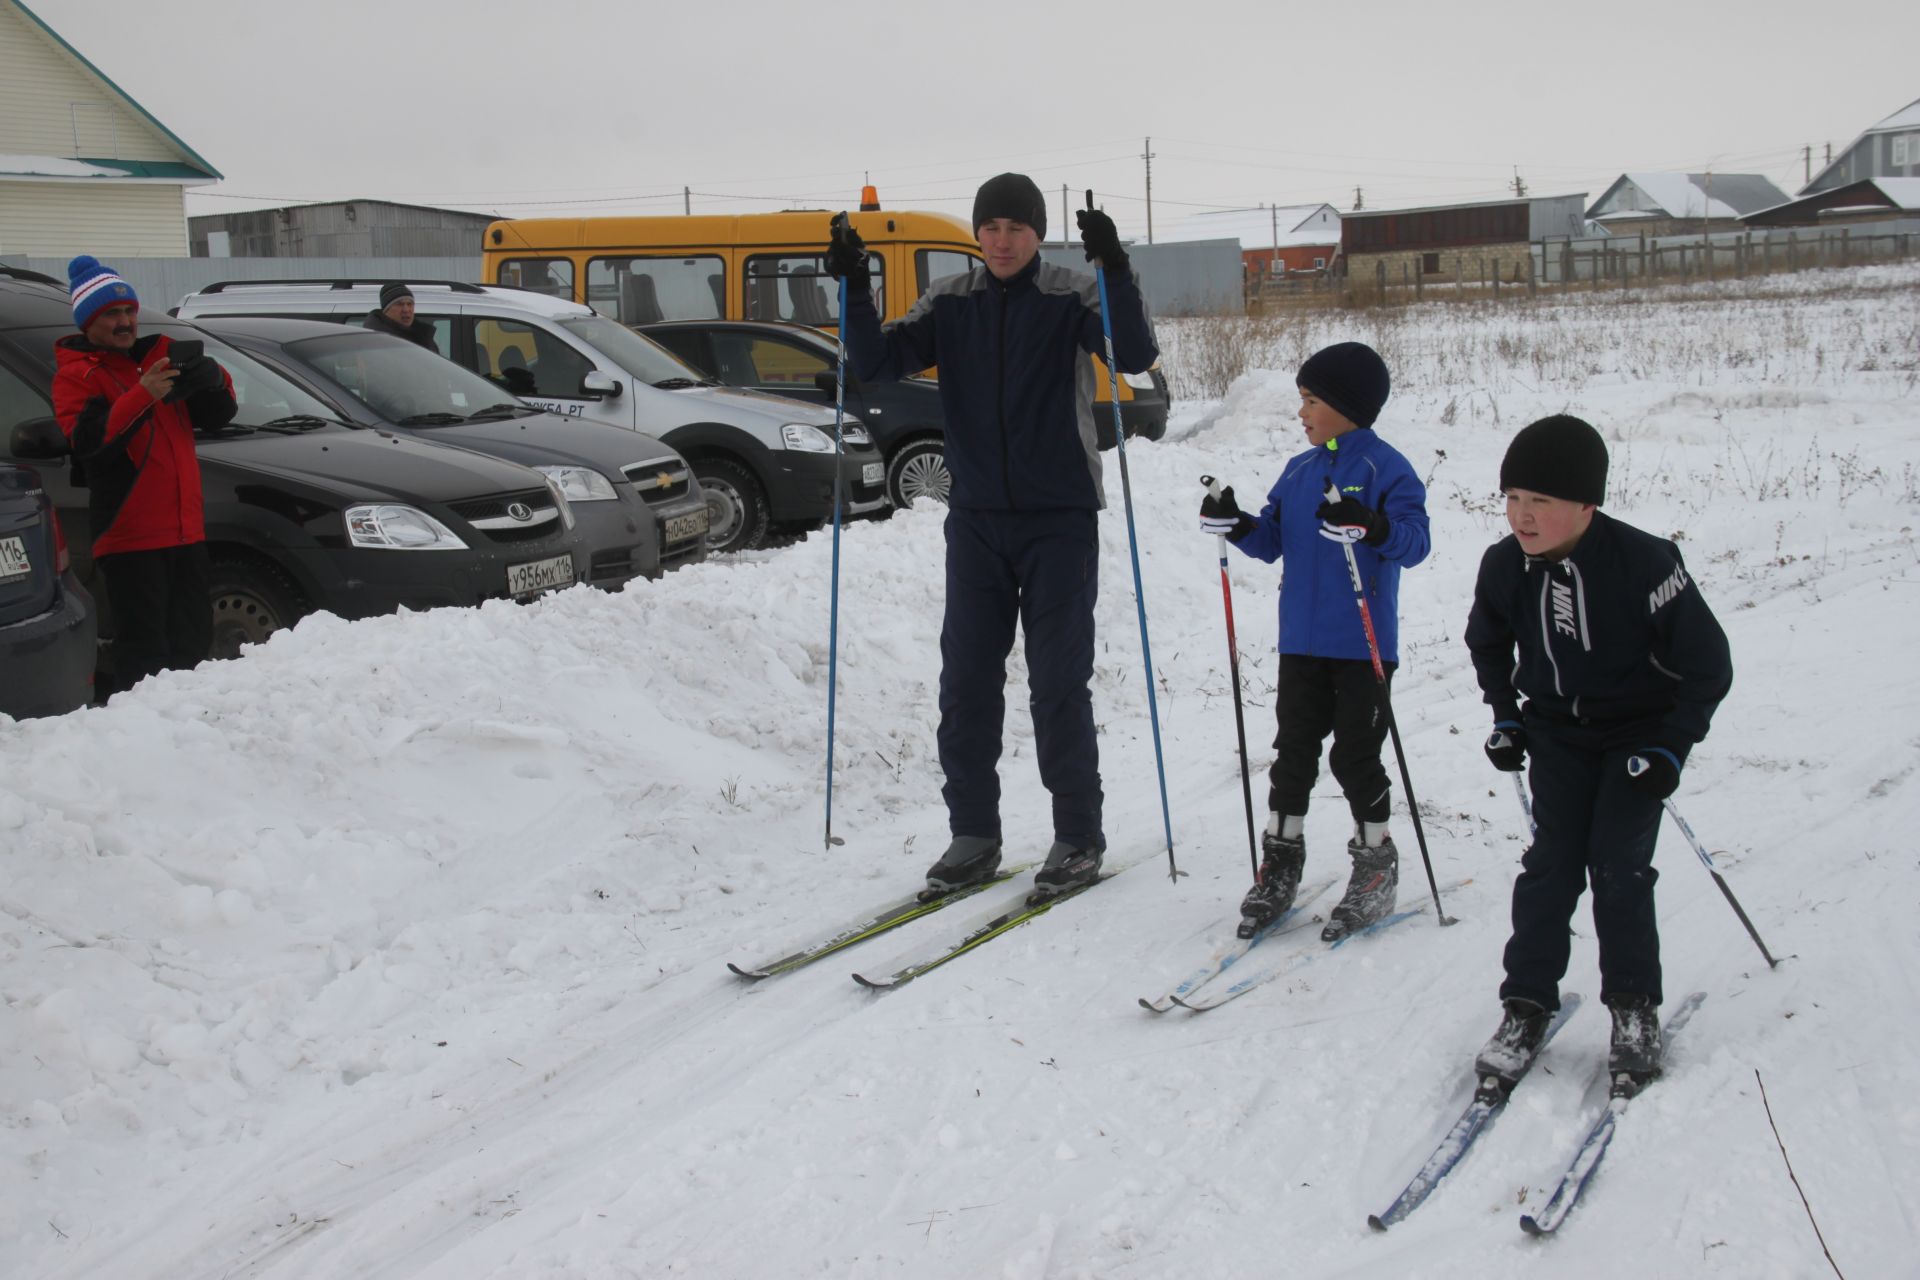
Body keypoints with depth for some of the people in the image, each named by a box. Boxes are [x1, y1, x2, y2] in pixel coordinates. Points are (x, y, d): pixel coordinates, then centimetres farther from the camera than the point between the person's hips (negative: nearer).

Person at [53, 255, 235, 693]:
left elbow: (215, 416, 13)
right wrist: (143, 395, -29)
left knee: (193, 636, 14)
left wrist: (212, 381, -10)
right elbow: (87, 442, -19)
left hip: (184, 528, 6)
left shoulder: (160, 353, 15)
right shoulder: (76, 375, -2)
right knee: (144, 648, -8)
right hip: (129, 536, -6)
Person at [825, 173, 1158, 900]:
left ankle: (1079, 839, 11)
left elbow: (1136, 356, -18)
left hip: (1060, 519, -3)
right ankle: (973, 836, 16)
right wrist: (854, 288, -16)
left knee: (1058, 682, -1)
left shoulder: (1072, 299, -4)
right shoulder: (950, 304, 6)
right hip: (977, 519, 4)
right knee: (966, 680, 4)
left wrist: (1115, 269, -30)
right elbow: (877, 364, -2)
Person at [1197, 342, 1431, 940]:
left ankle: (1376, 868, 17)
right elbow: (1273, 540, 15)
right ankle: (1280, 861, 19)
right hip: (1302, 642, 6)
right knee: (1293, 751, 9)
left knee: (1355, 756, 1)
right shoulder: (1299, 470, 11)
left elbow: (1416, 539, -18)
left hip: (1363, 645, -6)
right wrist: (1236, 526, -3)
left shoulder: (1384, 467, -8)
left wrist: (1372, 527, -37)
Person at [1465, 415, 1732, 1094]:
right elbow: (1488, 642, 11)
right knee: (1551, 864, -2)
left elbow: (1708, 665, -15)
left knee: (1618, 866, -7)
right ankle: (1526, 1006, 6)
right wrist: (1505, 717, 6)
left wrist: (1670, 748, -18)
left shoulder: (1645, 564, -26)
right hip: (1557, 732, 3)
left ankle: (1635, 1008, 11)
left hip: (1639, 733, -3)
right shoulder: (1505, 565, -12)